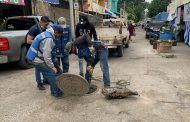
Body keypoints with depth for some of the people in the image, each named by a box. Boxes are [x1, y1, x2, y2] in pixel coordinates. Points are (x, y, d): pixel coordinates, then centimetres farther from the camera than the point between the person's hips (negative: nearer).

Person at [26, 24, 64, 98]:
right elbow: (46, 55, -24)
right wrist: (52, 67, -15)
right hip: (37, 60, -10)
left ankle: (54, 90, 24)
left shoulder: (46, 33, 11)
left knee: (48, 73, 16)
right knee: (52, 73, -6)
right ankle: (57, 93, 3)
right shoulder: (48, 39, -21)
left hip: (33, 58, 10)